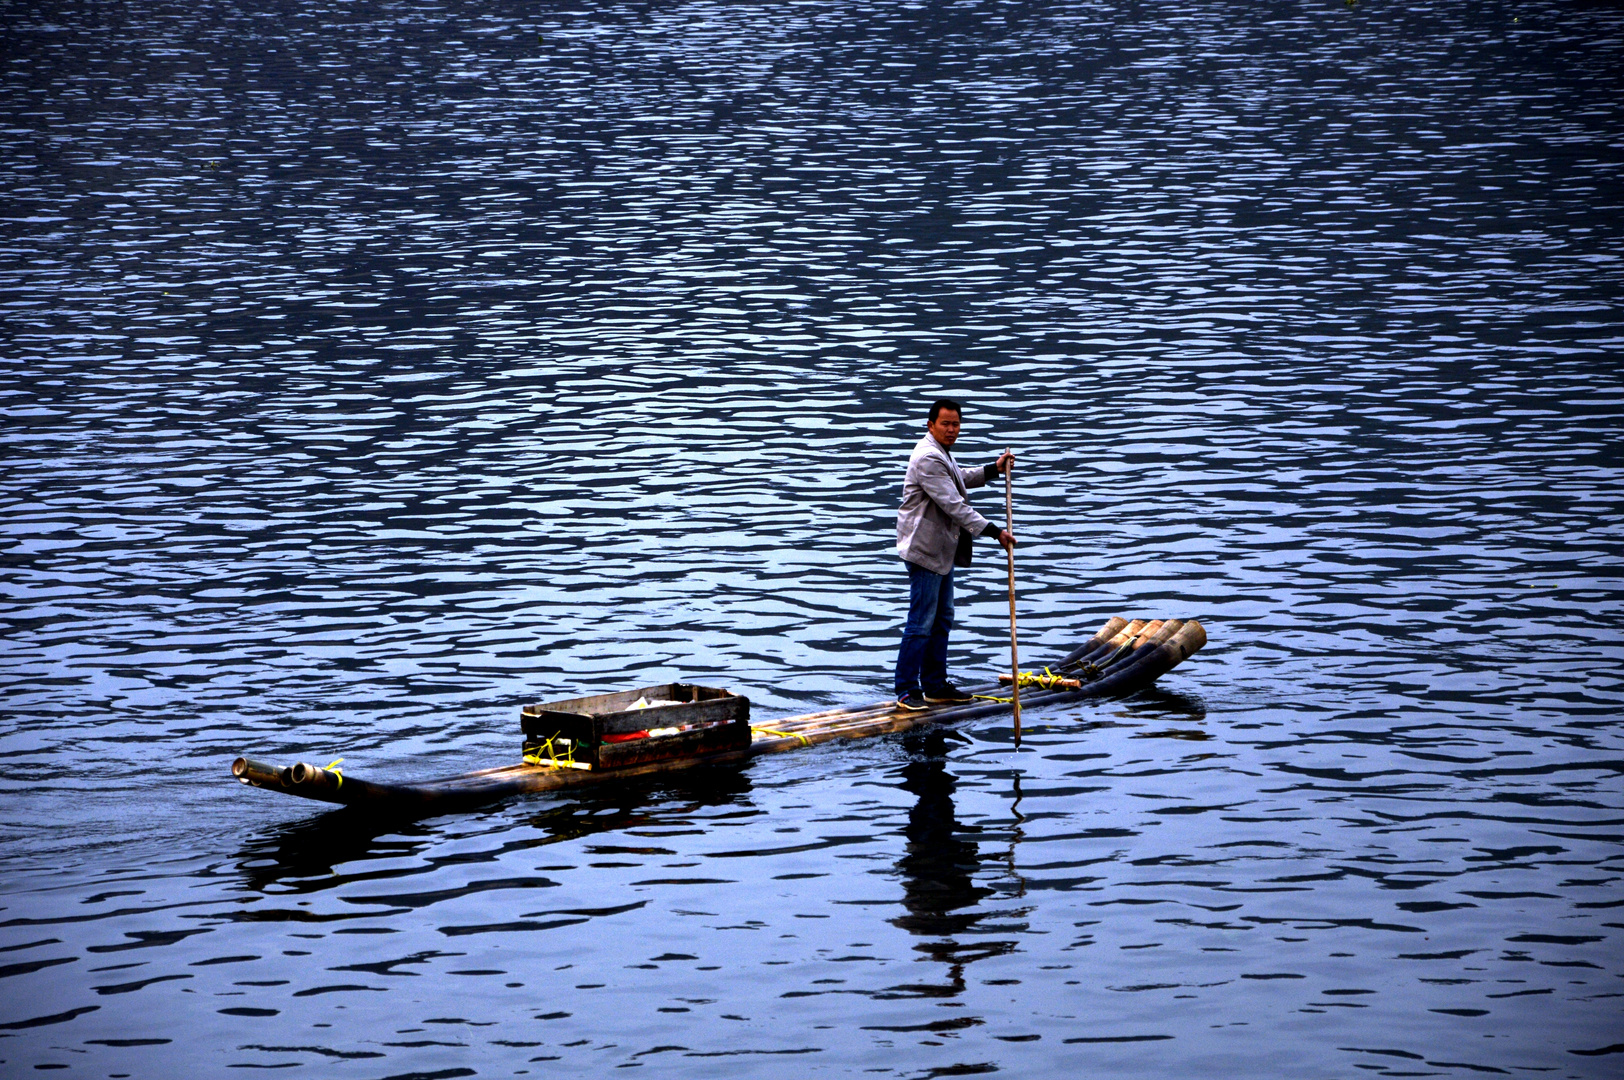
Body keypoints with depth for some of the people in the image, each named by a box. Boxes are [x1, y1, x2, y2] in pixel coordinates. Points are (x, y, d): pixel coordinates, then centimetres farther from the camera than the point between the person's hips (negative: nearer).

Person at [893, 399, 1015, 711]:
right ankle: (906, 690, -5)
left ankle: (936, 686, 22)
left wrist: (993, 469, 28)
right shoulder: (927, 458, -20)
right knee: (920, 623, -9)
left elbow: (959, 479, 37)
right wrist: (993, 531, -25)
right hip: (924, 549, -11)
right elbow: (953, 504, -25)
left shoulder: (941, 453, 14)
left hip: (943, 550, 11)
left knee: (942, 619, 15)